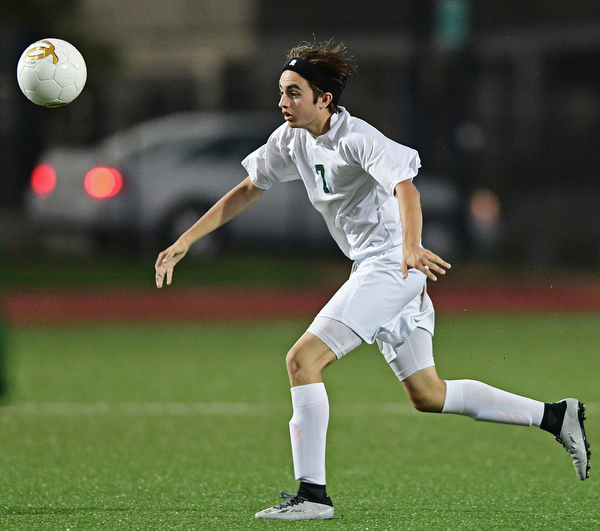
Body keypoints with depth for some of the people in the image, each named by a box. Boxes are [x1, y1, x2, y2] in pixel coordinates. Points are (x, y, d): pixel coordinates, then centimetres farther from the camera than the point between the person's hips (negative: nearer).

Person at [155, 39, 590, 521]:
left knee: (303, 359, -16)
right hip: (371, 268, 9)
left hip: (393, 265, -9)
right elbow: (247, 191, 18)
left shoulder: (357, 139, -18)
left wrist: (411, 247, -52)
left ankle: (312, 494, -14)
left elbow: (404, 187, -34)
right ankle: (555, 416, 21)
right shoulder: (292, 140, 7)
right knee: (426, 395, 12)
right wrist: (186, 241, 14)